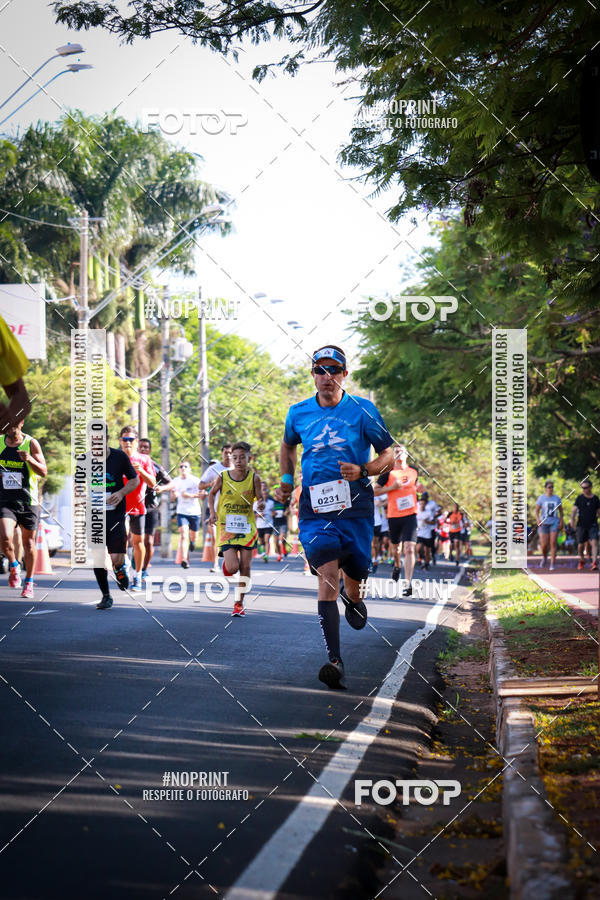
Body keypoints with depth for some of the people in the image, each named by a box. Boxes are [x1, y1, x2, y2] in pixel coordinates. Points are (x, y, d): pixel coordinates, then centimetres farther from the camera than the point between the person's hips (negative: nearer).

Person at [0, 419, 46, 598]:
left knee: (29, 543, 8)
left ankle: (29, 583, 24)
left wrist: (29, 459, -26)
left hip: (28, 501, -1)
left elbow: (44, 472, -8)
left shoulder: (31, 444, -4)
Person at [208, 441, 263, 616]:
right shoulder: (223, 477, -6)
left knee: (245, 567, 1)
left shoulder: (254, 478, -6)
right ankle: (226, 561, 25)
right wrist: (212, 512, -3)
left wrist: (261, 505, -25)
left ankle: (239, 603, 16)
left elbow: (260, 500, -2)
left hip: (247, 528, 1)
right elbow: (212, 494, 12)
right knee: (232, 568, -12)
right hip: (227, 527, -1)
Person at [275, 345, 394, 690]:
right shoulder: (298, 413, 5)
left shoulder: (363, 411, -1)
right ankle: (335, 660, -21)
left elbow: (388, 455, 4)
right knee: (328, 576, -17)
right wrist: (286, 479, 14)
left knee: (354, 578, 9)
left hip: (355, 506, 0)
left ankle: (353, 598, 50)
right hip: (315, 509, 0)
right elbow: (288, 445, 26)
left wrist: (362, 472, -14)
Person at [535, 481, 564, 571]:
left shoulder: (557, 498, 8)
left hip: (554, 523, 1)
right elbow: (536, 511, 0)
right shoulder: (541, 498, 2)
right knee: (544, 545, -4)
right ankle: (544, 558, 28)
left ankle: (552, 564, -7)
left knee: (553, 543, -9)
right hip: (544, 523, -1)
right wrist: (538, 520, -17)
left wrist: (561, 522, 3)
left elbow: (561, 511, 14)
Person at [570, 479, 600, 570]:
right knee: (580, 546, 5)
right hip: (581, 525, 0)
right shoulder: (580, 498, 2)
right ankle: (582, 561, 31)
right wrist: (572, 519, -18)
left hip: (593, 525, 0)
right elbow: (574, 509, -4)